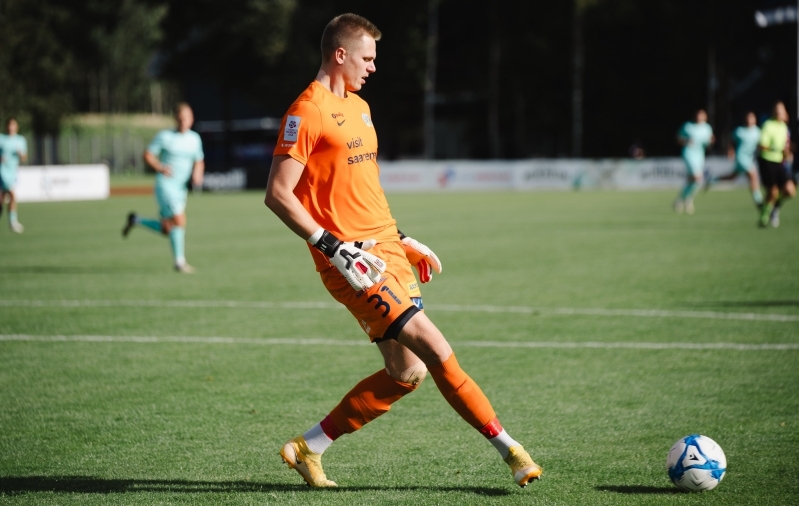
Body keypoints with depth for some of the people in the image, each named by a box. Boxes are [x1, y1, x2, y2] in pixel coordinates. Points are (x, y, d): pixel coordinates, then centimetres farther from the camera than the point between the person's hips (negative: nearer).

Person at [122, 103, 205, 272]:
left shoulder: (195, 139, 9)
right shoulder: (164, 136, -5)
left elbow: (199, 162, 18)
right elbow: (148, 155, -3)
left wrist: (197, 174, -3)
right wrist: (160, 168, -20)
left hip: (181, 188, 6)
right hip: (165, 184, -6)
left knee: (166, 229, 8)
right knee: (179, 220, -19)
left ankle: (136, 220, 32)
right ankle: (179, 261, -10)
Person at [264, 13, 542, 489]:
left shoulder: (358, 106, 19)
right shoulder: (307, 112, -10)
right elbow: (278, 193, -15)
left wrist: (401, 238, 22)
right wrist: (334, 247, -19)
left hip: (386, 250, 9)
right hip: (354, 260, -9)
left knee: (407, 373, 6)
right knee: (436, 349, -13)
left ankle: (308, 448, 17)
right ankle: (508, 448, -6)